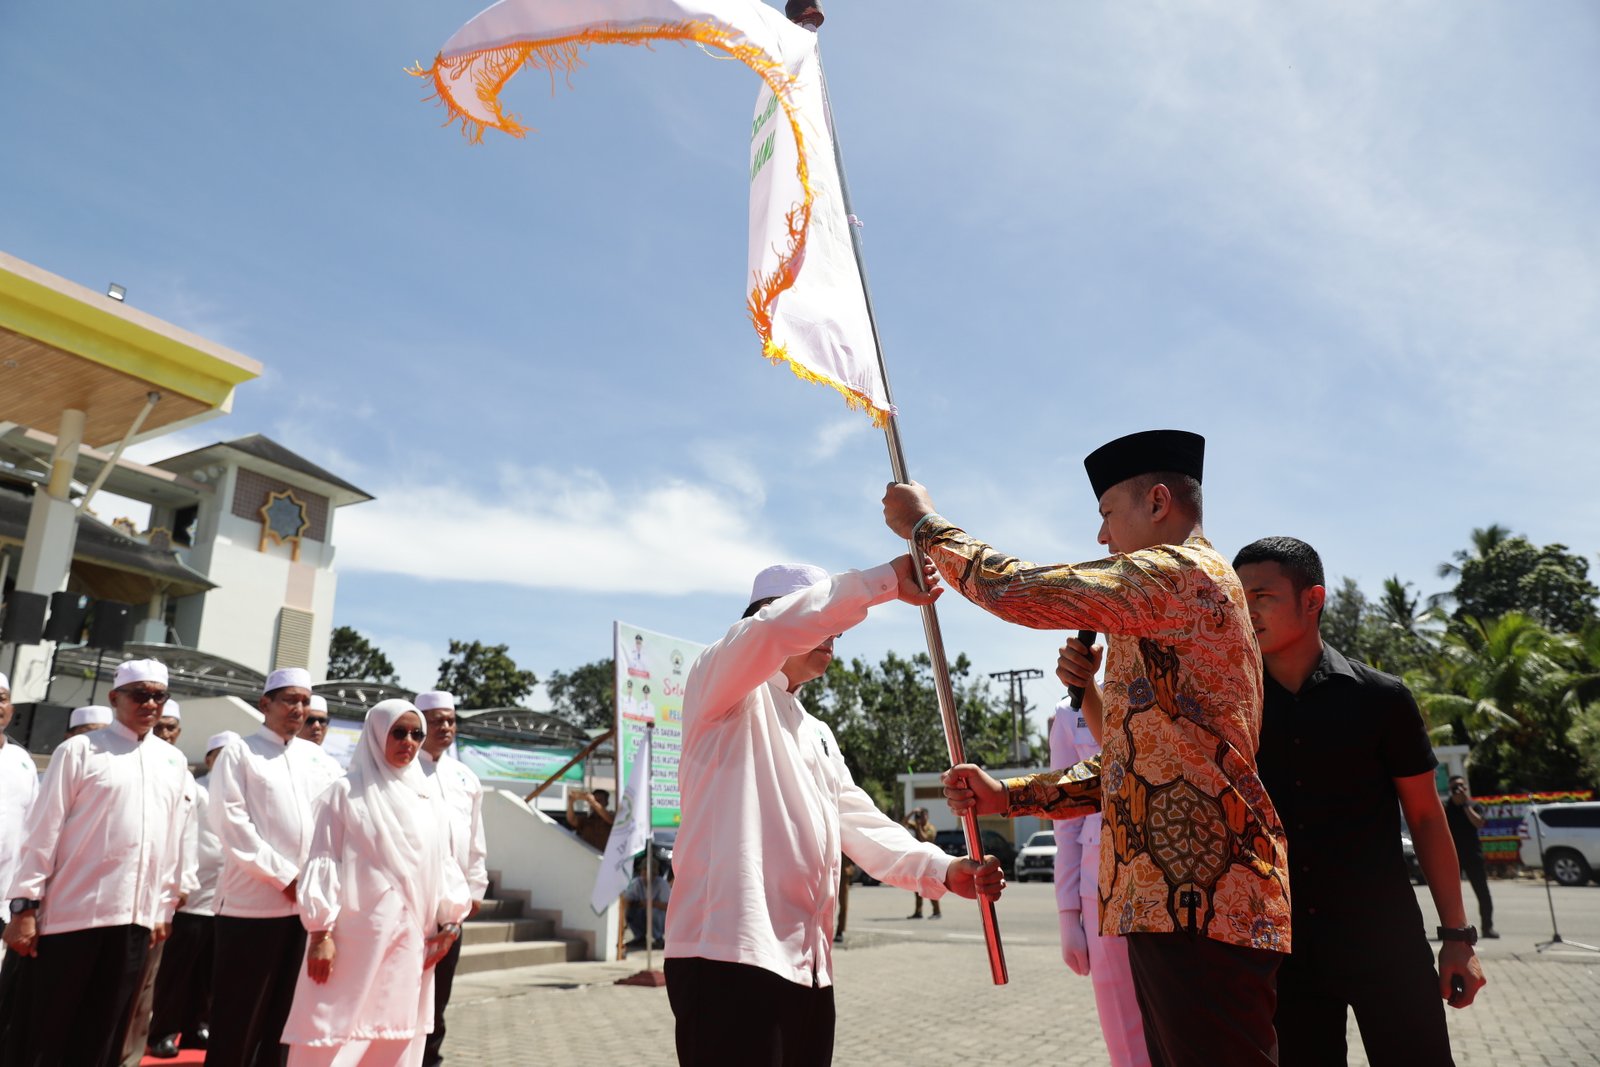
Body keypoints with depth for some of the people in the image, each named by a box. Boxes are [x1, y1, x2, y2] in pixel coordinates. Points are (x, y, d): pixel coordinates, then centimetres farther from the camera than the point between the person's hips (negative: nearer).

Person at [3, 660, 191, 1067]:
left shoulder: (174, 761, 10)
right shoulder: (80, 750, -1)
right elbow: (43, 831, -3)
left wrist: (164, 907, 12)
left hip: (135, 917, 4)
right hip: (72, 913, -3)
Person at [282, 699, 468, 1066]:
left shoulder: (429, 795, 10)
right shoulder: (346, 791, -2)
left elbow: (443, 862, 12)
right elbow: (323, 862, -5)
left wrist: (450, 917, 5)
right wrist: (321, 932, -11)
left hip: (411, 940, 5)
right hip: (354, 936, -4)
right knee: (332, 1037, -1)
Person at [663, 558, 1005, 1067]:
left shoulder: (818, 734, 24)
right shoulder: (721, 686, 0)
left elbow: (859, 824, 15)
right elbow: (776, 626, -21)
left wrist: (941, 868, -1)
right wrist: (888, 581, -17)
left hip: (808, 965, 8)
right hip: (730, 954, -8)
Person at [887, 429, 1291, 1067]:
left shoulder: (1184, 572, -8)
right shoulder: (1167, 625, 23)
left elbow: (1018, 590, -15)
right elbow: (1129, 766, 21)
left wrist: (925, 525, 2)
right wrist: (1007, 797, 12)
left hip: (1200, 895, -10)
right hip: (1174, 895, 10)